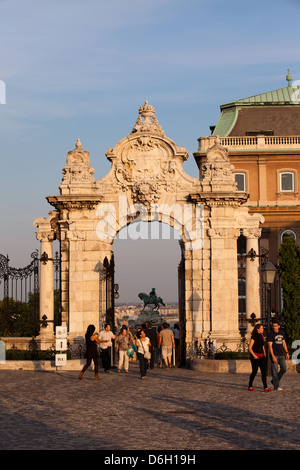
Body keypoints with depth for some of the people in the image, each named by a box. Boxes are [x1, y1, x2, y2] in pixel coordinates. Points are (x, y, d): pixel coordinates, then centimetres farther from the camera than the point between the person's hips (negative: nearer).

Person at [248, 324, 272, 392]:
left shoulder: (261, 336, 11)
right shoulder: (254, 337, -12)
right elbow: (250, 348, -14)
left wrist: (264, 353, 12)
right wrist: (254, 356, -21)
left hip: (261, 356, 7)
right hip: (255, 356, -6)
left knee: (264, 371, -5)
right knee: (254, 372, 1)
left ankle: (265, 387, -9)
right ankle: (250, 387, 18)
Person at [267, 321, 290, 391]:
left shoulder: (282, 333, 11)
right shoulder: (270, 334, -9)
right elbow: (270, 346, -14)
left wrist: (287, 353, 12)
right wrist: (273, 356, -21)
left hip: (281, 355, 6)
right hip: (274, 354, -6)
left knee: (284, 369, 1)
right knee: (275, 371, -5)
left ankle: (274, 381, 20)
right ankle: (276, 387, -2)